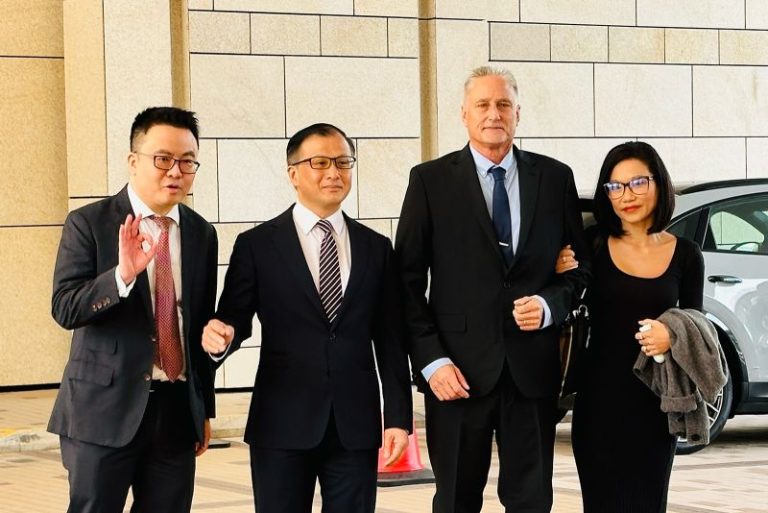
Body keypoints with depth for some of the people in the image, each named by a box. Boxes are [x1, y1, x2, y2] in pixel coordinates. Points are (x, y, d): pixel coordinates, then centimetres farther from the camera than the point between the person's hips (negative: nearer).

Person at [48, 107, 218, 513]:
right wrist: (123, 274, -28)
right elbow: (64, 309, -12)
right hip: (105, 408, -4)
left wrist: (206, 408, 17)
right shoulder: (88, 224, -4)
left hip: (177, 409, 4)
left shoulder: (202, 234, 10)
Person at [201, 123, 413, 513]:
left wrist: (398, 418, 3)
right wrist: (221, 336, -23)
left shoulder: (375, 248, 10)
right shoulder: (257, 245, 3)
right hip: (283, 425, -2)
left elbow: (390, 341, 9)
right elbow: (235, 319, 2)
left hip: (356, 426, 2)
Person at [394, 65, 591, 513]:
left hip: (533, 369, 2)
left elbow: (581, 266, 13)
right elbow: (408, 281, 0)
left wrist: (550, 305, -8)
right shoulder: (431, 180, 1)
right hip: (460, 371, -2)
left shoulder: (555, 178, 7)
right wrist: (431, 359, -8)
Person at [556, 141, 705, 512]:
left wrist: (672, 336, -12)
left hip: (654, 401, 1)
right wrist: (558, 278, -17)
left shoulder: (685, 255, 2)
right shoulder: (593, 248, -3)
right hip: (600, 399, -1)